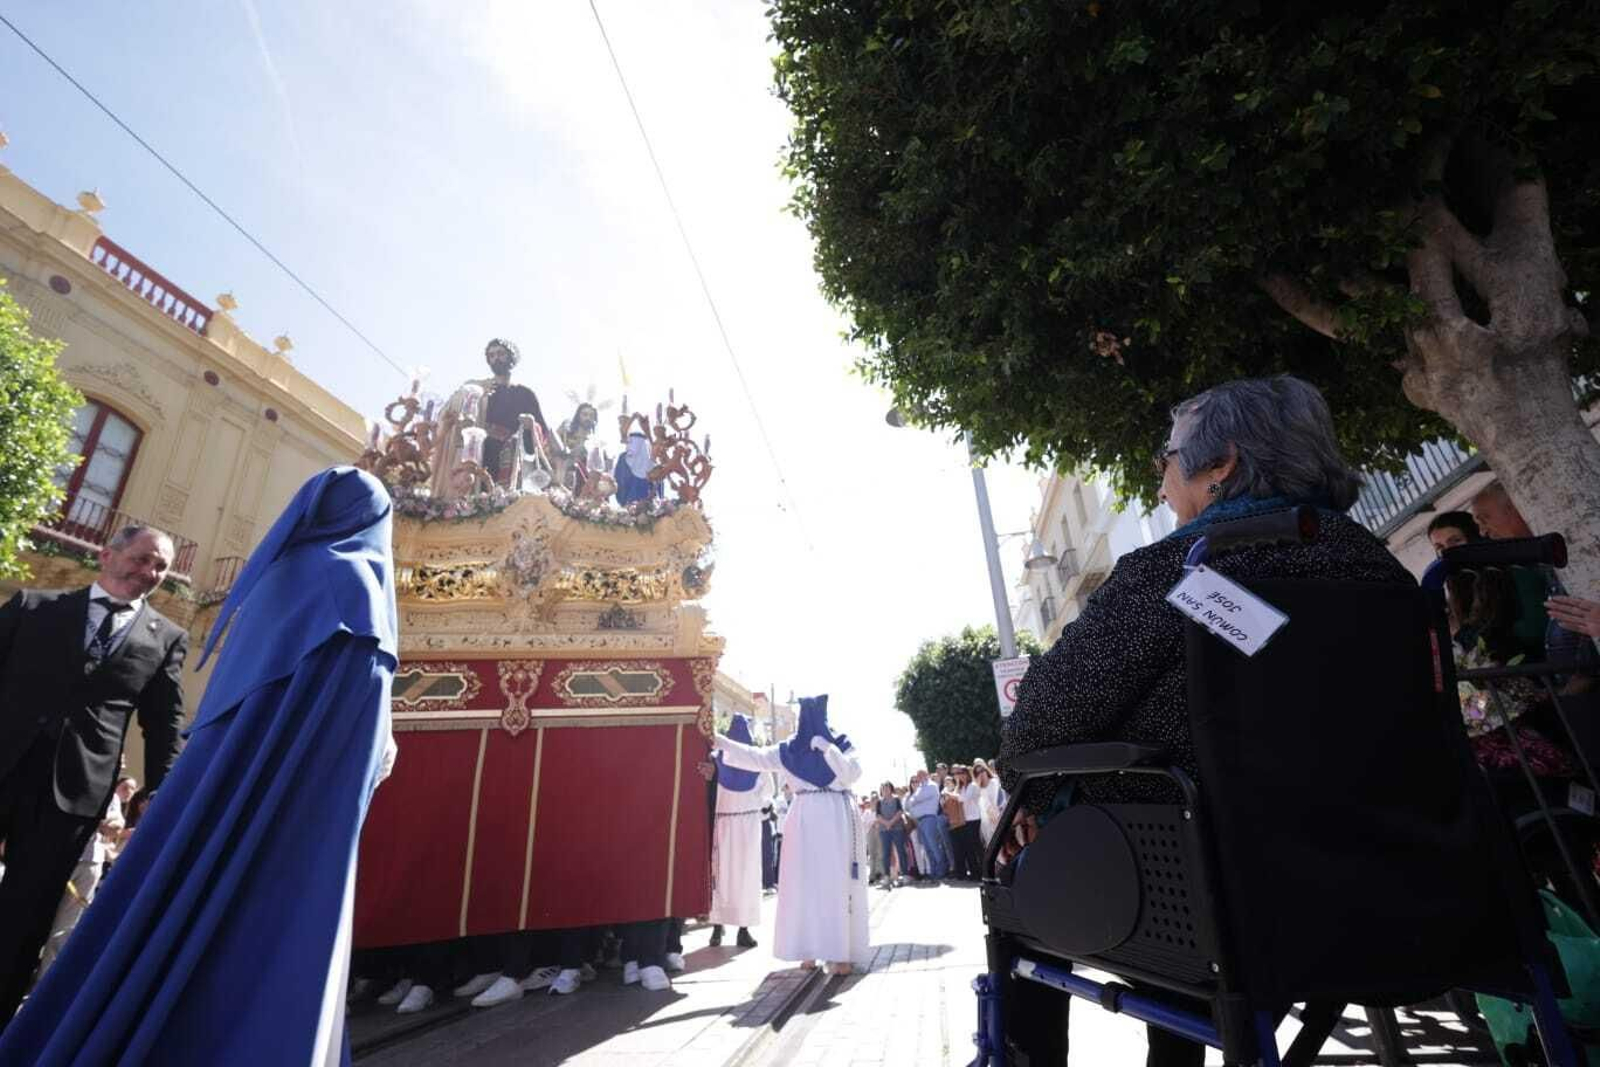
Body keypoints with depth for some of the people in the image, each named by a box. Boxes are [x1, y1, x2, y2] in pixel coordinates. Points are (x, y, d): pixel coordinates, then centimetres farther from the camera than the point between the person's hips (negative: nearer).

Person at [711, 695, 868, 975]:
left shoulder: (840, 744, 0)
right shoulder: (789, 750, 7)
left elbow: (851, 774, -14)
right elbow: (756, 758, 0)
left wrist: (827, 748, -21)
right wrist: (723, 743, -7)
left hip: (836, 820, -3)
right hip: (805, 820, 3)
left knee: (838, 884, -2)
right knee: (804, 884, 4)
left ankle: (841, 952, 3)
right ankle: (809, 950, 13)